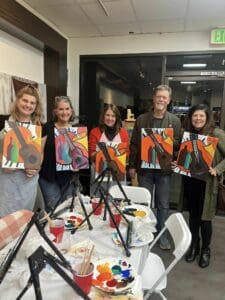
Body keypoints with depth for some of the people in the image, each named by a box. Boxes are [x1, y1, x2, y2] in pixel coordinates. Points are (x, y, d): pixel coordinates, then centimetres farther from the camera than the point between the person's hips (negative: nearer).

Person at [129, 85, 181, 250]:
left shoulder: (175, 121, 2)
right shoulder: (141, 119, 3)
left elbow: (179, 144, 1)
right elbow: (134, 143, 3)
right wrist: (132, 165, 0)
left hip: (164, 169, 0)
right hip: (144, 168, 1)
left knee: (163, 205, 11)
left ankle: (162, 234, 30)